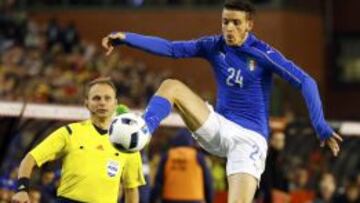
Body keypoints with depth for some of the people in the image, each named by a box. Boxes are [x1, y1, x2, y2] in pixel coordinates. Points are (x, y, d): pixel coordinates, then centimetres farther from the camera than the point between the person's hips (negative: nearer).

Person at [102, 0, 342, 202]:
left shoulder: (263, 54, -13)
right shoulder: (214, 46, 0)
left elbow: (305, 82, -17)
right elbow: (171, 48, -6)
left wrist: (321, 127, -26)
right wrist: (126, 38, -18)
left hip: (249, 138, -4)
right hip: (219, 128, 4)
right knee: (171, 86, -13)